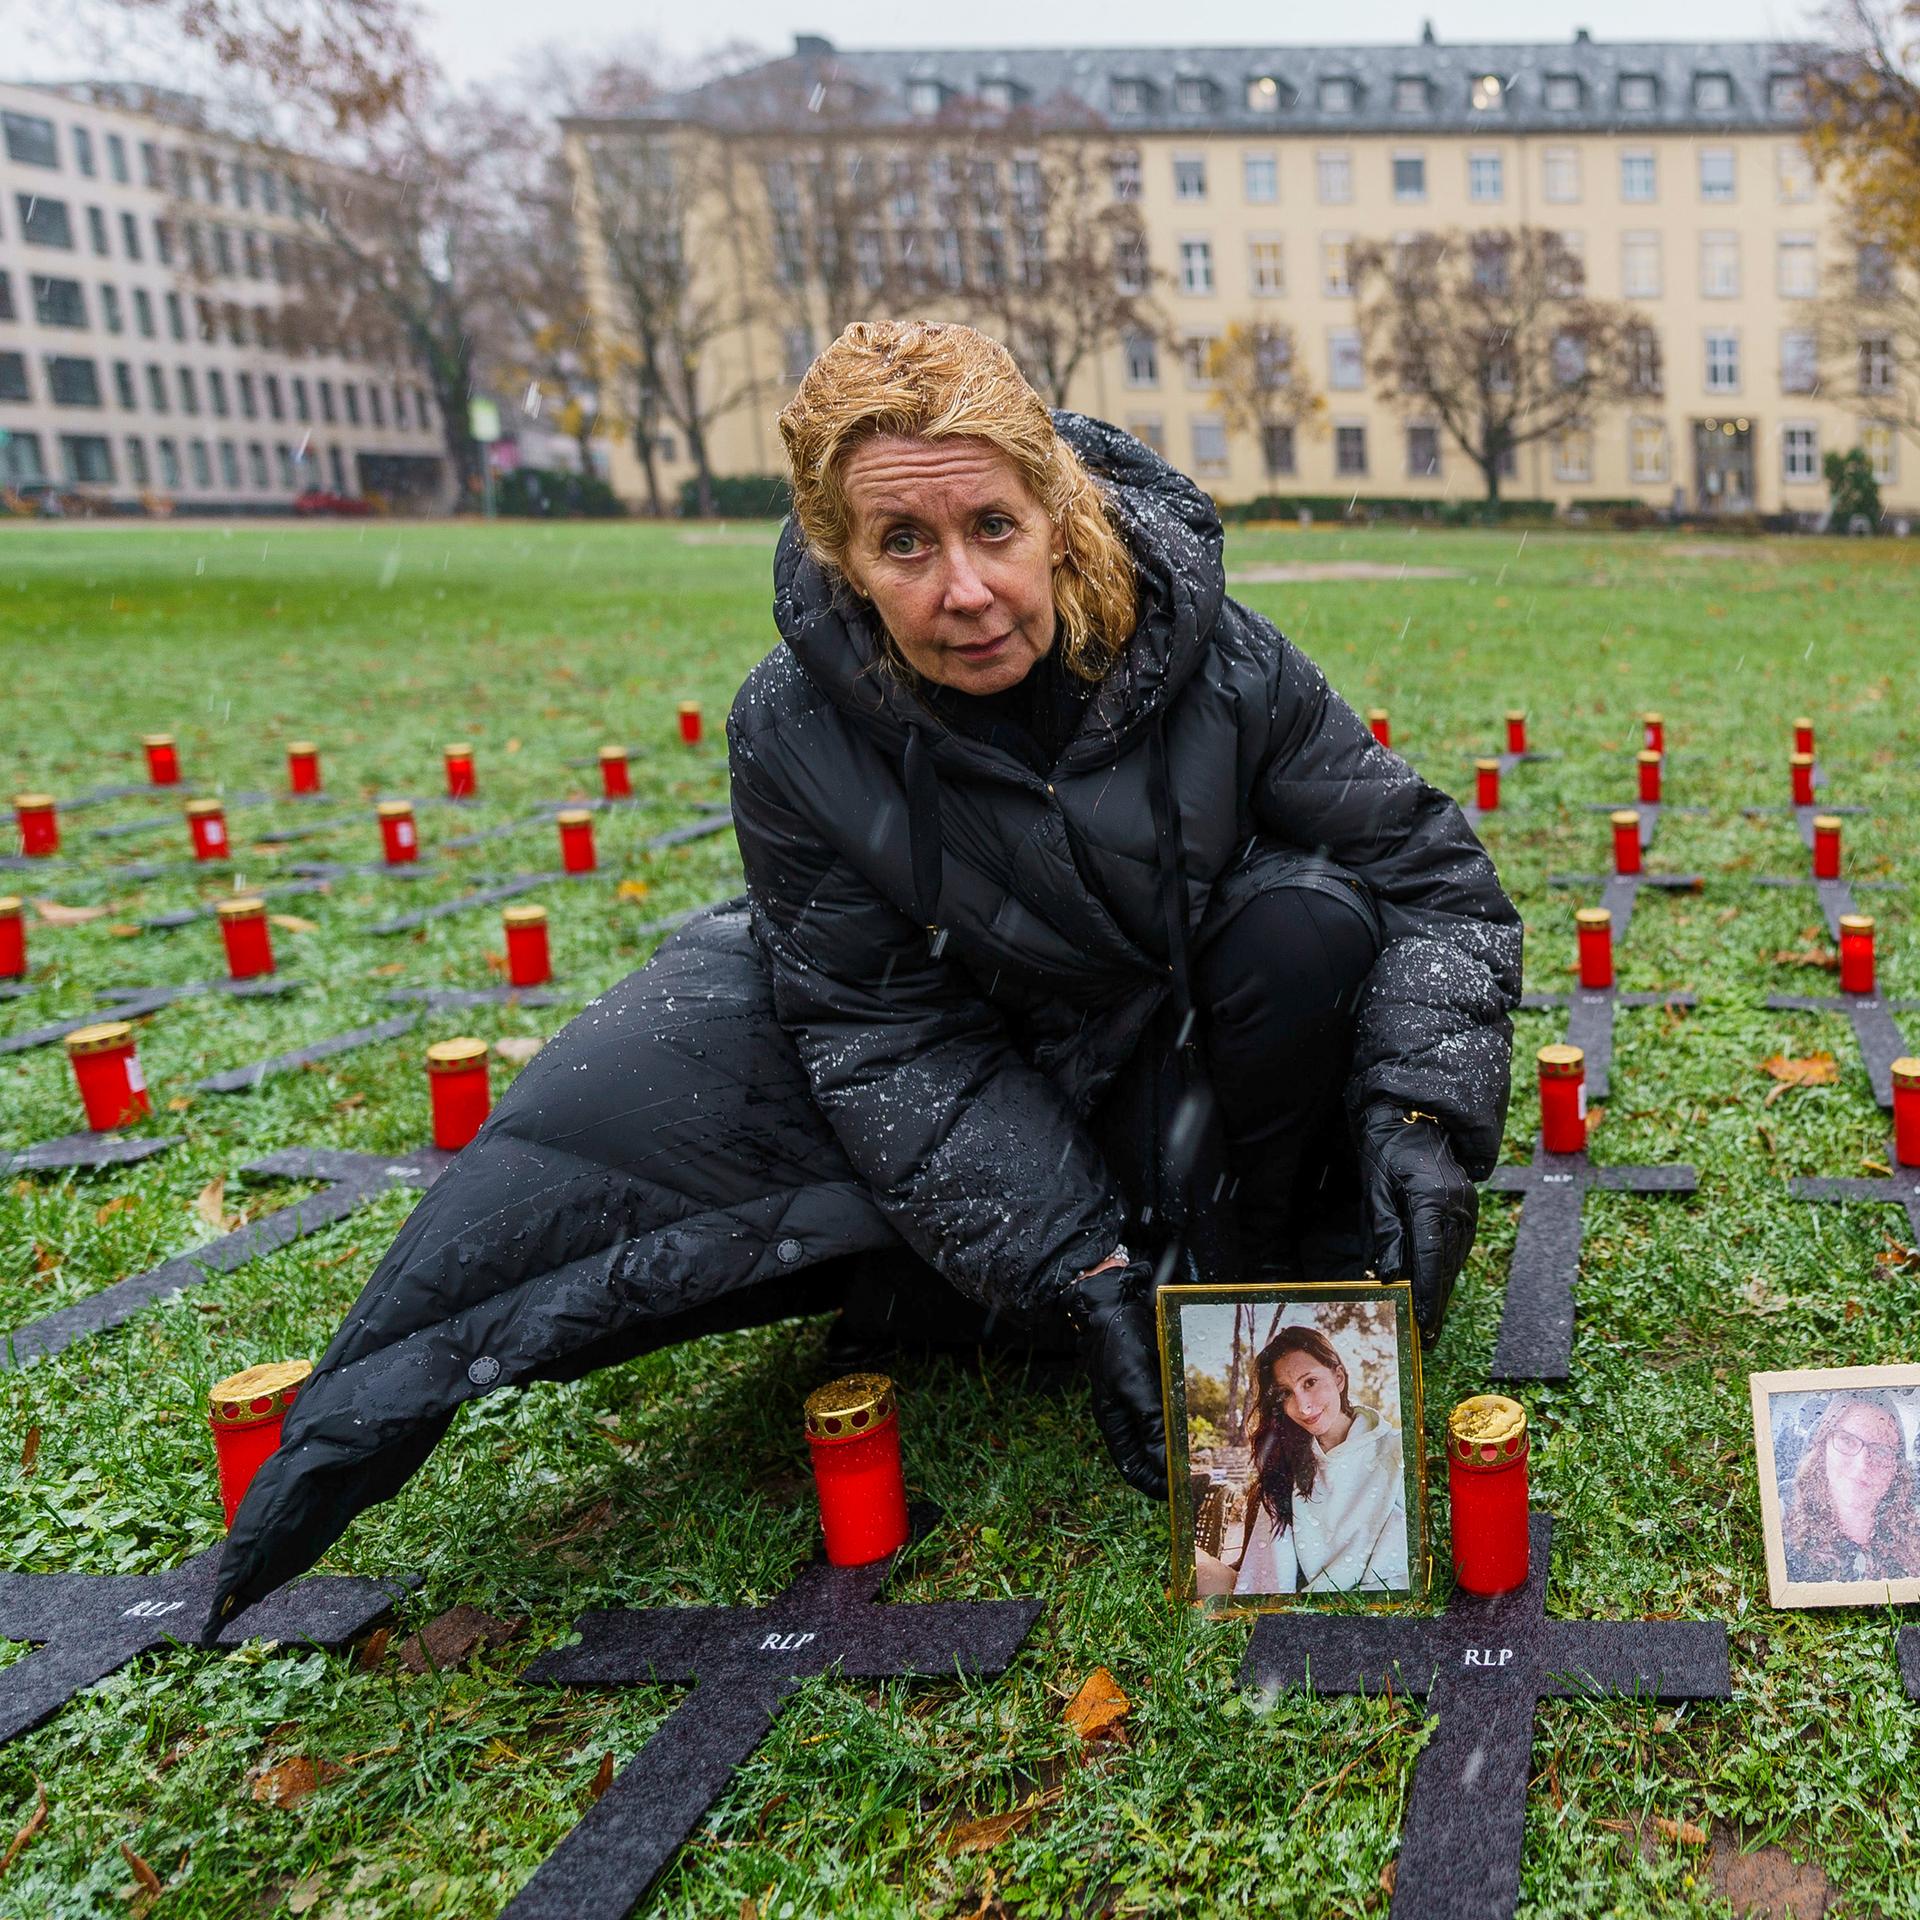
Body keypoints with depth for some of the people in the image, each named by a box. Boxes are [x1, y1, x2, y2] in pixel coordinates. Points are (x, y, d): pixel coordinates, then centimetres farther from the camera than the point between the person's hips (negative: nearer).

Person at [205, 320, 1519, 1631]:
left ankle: (1241, 1280, -7)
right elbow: (889, 1040, -19)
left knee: (1310, 923, -29)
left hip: (1209, 1066, 1)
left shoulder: (1215, 661, -23)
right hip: (988, 1079, 0)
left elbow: (1438, 883, -14)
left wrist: (1422, 1124, -30)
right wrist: (1083, 1276, -26)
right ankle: (388, 1405, -4)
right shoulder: (800, 734, -22)